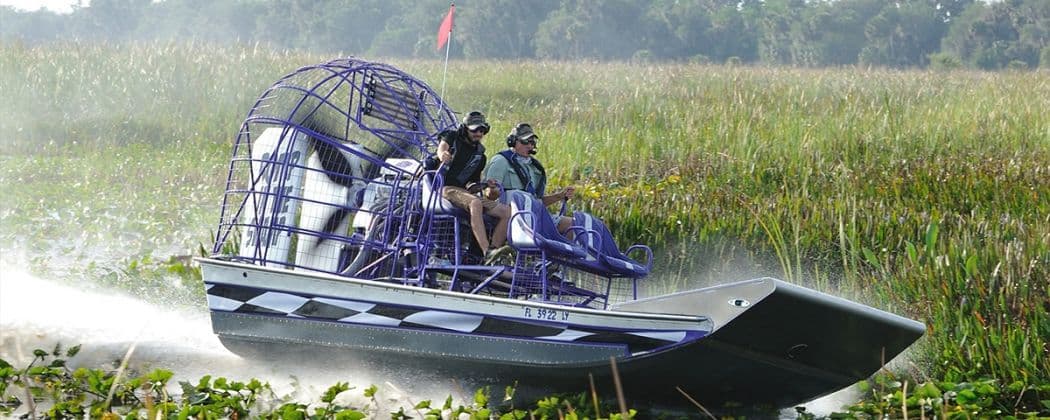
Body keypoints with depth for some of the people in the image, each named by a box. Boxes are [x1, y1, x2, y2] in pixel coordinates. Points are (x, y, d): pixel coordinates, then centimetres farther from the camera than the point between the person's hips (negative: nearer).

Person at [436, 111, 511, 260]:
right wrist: (443, 155, -41)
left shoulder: (479, 155, 20)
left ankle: (494, 249, -20)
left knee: (506, 211, -11)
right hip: (447, 188, -7)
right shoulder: (452, 137, 6)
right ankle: (487, 252, -48)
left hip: (465, 192, 7)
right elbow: (442, 146, -17)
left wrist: (485, 185, 1)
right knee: (475, 203, -38)